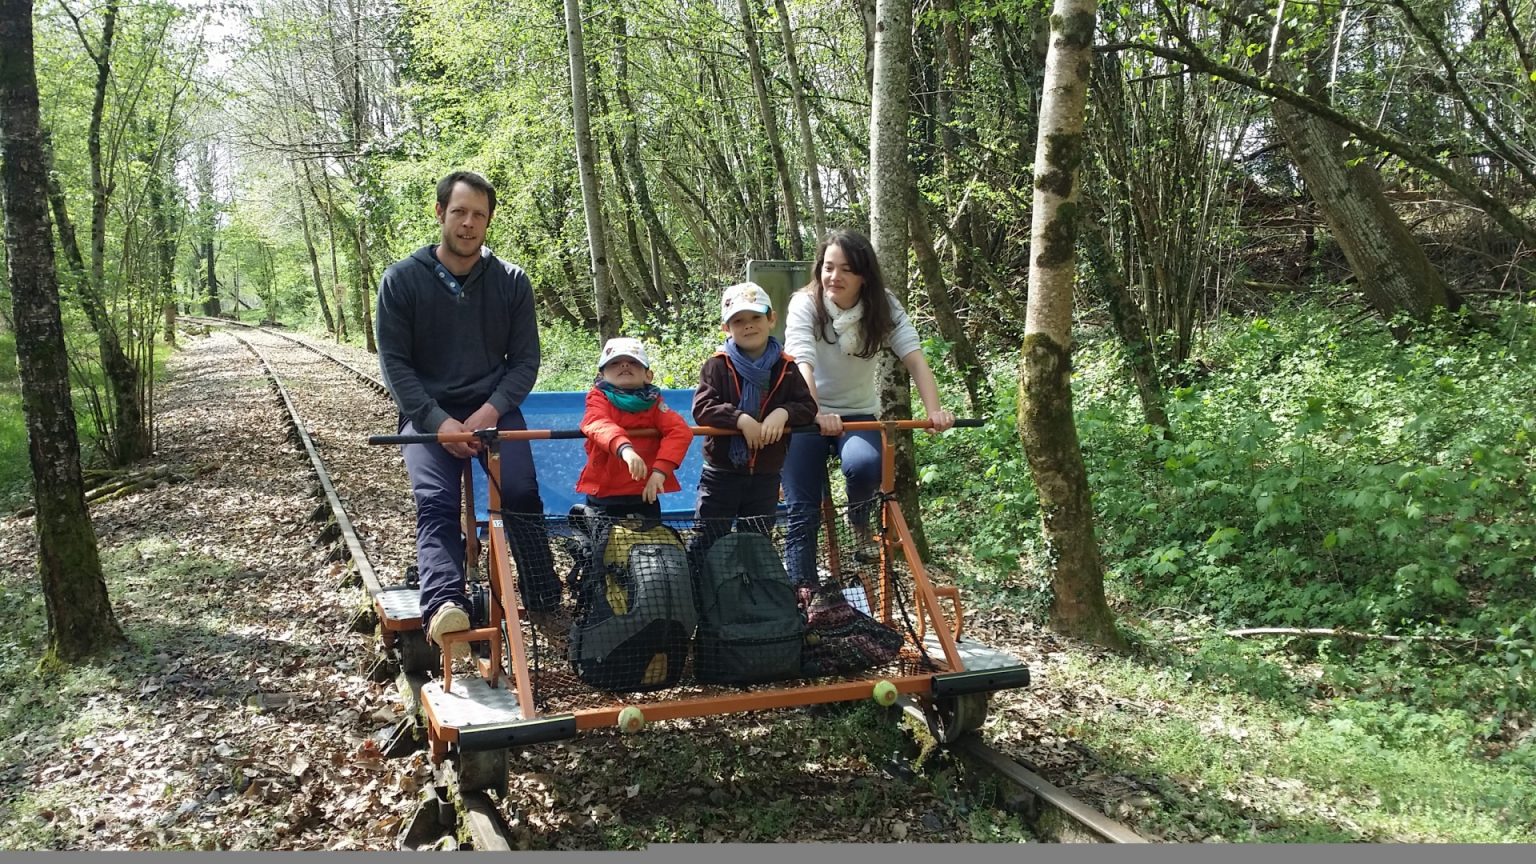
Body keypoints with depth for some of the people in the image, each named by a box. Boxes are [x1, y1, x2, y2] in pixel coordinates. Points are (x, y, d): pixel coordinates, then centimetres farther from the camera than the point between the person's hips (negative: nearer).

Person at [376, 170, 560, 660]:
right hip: (428, 413, -1)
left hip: (493, 409, 1)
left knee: (521, 494, -24)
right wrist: (438, 421, -15)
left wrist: (490, 411, -13)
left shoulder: (511, 281, 4)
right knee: (434, 502, -26)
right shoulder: (402, 280, 0)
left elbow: (525, 360, 4)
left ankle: (545, 606, -17)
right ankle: (444, 607, -45)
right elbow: (394, 362, -2)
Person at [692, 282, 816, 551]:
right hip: (721, 474, -2)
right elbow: (702, 408, -15)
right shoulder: (717, 366, -5)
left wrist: (783, 412, -22)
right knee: (709, 542, 2)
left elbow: (808, 406, -2)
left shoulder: (786, 368, 1)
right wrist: (740, 419, -27)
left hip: (766, 476, 3)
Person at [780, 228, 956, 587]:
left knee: (864, 465, -30)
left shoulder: (883, 307, -8)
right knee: (802, 509, -10)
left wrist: (934, 409, -37)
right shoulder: (805, 303, -15)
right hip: (808, 416, -1)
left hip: (858, 414, 1)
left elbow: (914, 357, -20)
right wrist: (818, 415, -46)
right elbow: (802, 363, -30)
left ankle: (860, 523, 2)